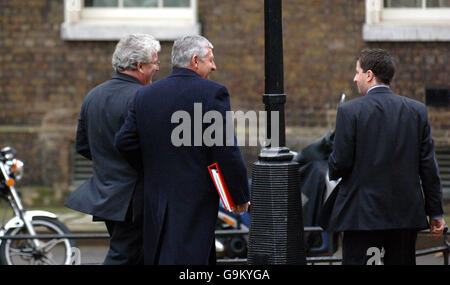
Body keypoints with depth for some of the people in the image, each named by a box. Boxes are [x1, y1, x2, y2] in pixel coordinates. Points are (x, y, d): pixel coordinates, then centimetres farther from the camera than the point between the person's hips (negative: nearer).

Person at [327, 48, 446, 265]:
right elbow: (428, 166, 4)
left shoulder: (350, 111, -8)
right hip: (407, 213, 4)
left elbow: (341, 162, -10)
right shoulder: (417, 111, 4)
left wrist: (333, 171, 14)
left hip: (361, 214, -4)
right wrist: (435, 212, 9)